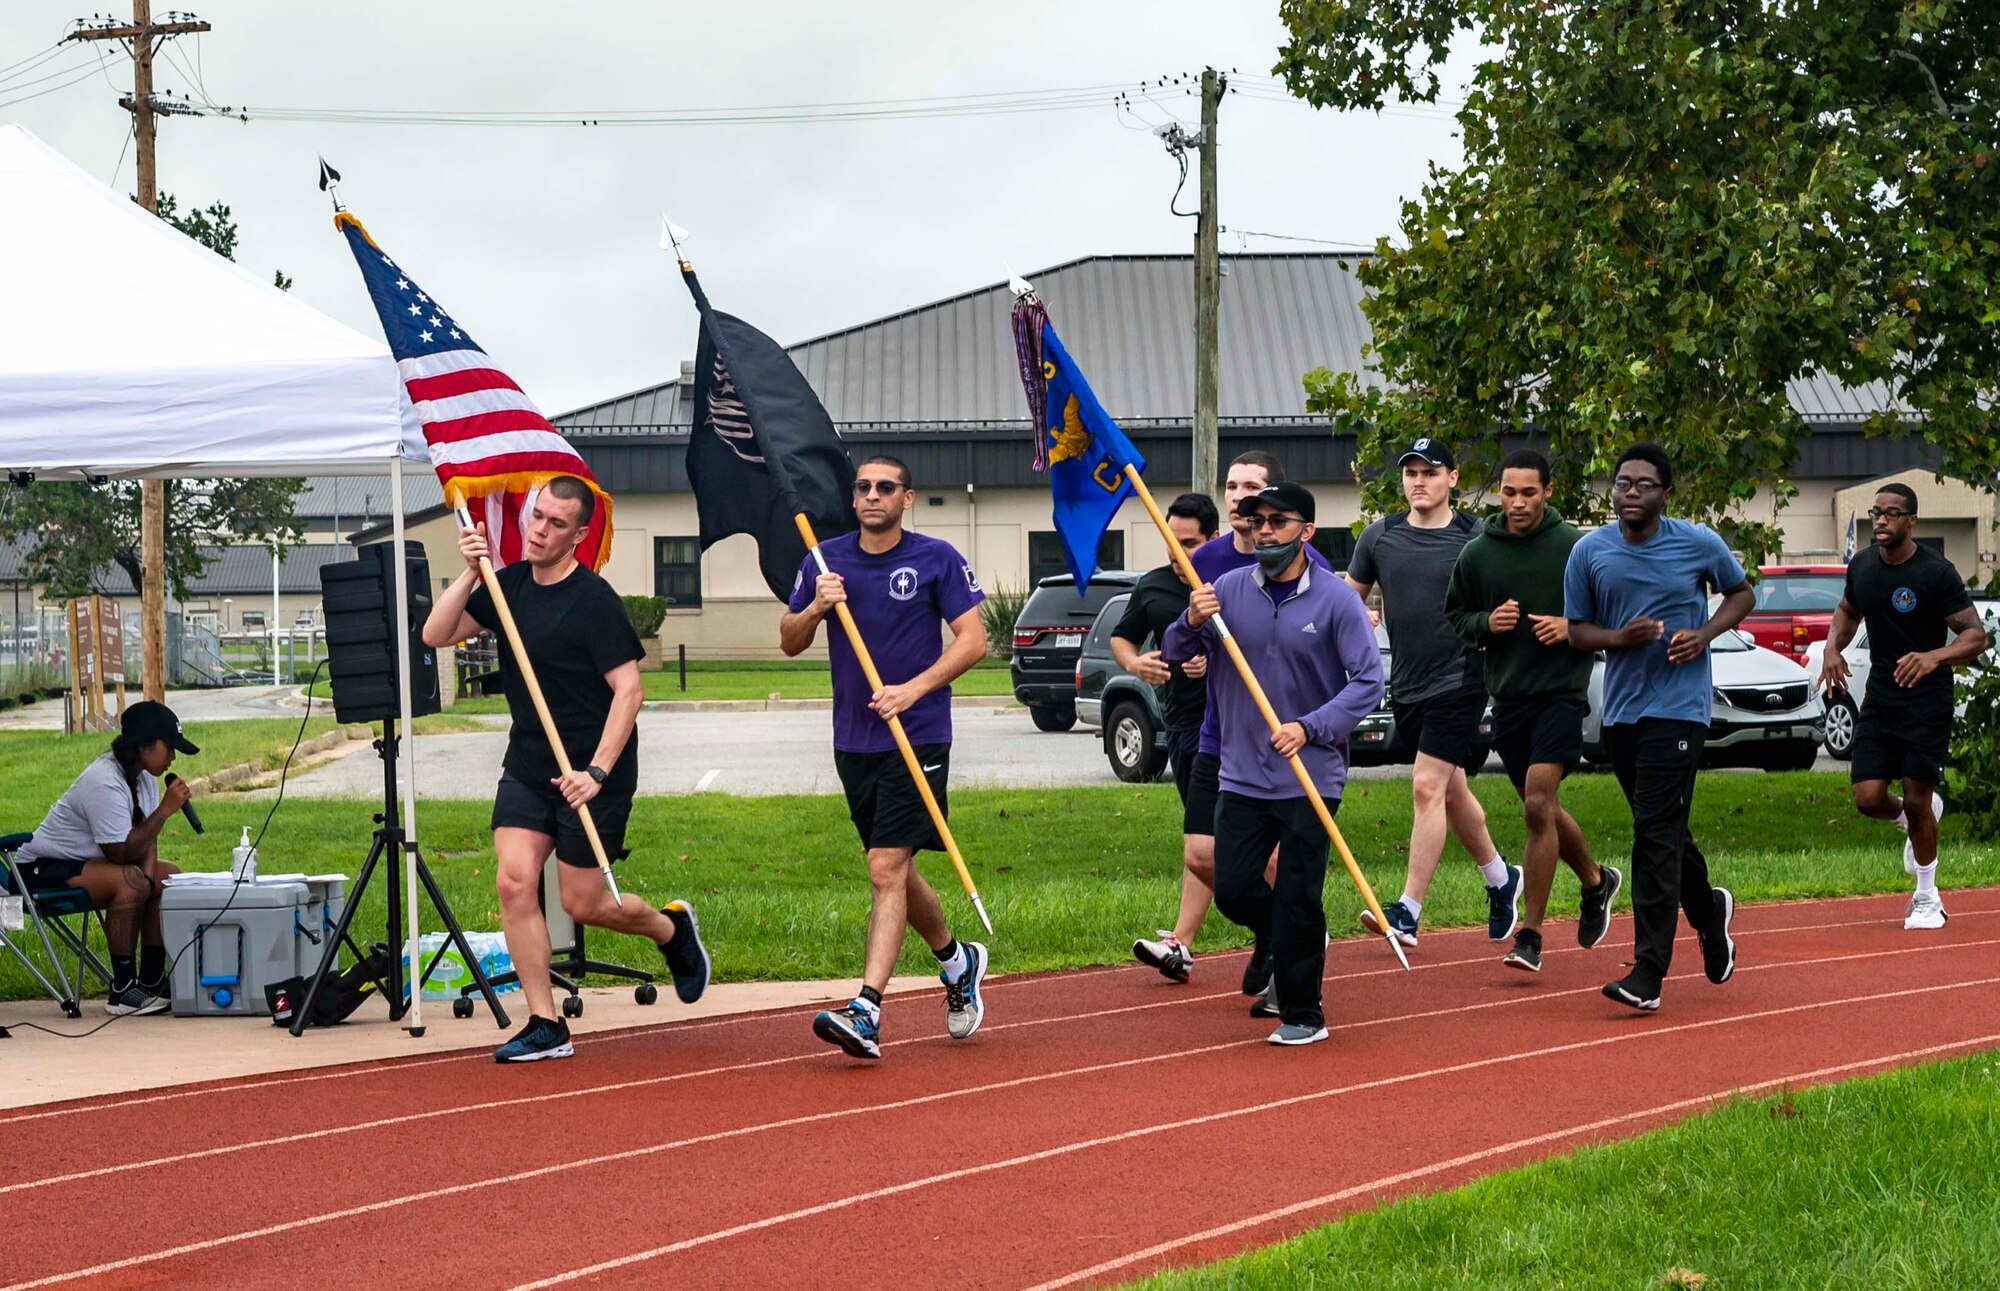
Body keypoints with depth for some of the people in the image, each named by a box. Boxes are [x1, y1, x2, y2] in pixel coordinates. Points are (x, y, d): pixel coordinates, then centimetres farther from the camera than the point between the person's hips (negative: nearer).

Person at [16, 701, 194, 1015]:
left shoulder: (144, 776, 4)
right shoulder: (105, 783, -27)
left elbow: (145, 839, 6)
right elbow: (121, 854, -29)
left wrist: (149, 872, -15)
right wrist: (165, 810, -27)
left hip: (84, 863, 10)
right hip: (42, 871, -10)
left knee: (169, 875, 0)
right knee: (130, 880, -32)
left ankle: (151, 981, -1)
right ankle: (122, 992, -26)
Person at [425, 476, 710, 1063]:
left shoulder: (594, 600, -16)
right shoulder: (510, 585, 5)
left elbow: (629, 690, -19)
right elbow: (435, 635, 2)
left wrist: (596, 772, -26)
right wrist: (470, 574, -12)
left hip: (593, 774, -6)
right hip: (526, 765, 6)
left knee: (583, 903, 2)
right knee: (515, 882, -9)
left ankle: (673, 928, 33)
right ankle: (545, 1026, -3)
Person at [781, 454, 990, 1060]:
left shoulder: (937, 559, -3)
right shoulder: (826, 559, 8)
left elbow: (973, 639, -6)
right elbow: (789, 643, 11)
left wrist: (913, 689, -18)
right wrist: (814, 608, -10)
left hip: (918, 736, -5)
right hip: (854, 740, 5)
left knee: (886, 868, -15)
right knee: (895, 870, 15)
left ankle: (866, 1009, -21)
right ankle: (957, 960, 40)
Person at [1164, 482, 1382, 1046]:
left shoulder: (1335, 599, -7)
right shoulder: (1228, 590, 3)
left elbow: (1368, 681, -10)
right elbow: (1174, 656, 7)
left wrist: (1310, 728, -22)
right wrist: (1191, 623, -16)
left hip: (1311, 777, -4)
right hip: (1242, 776, 4)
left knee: (1298, 901, -2)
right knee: (1233, 890, 3)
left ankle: (1302, 1012, 13)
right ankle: (1292, 953, 32)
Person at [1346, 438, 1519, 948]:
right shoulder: (1379, 537, 6)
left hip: (1459, 683, -5)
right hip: (1405, 688, 5)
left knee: (1427, 788, -15)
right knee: (1451, 792, 16)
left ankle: (1407, 910, -17)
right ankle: (1502, 880, 37)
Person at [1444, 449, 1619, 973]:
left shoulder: (1576, 547, -4)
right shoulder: (1476, 554, 5)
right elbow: (1454, 616, 14)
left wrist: (1574, 627, -13)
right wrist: (1486, 623, -7)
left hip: (1561, 692, -5)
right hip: (1507, 695, 5)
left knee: (1538, 806, -17)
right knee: (1543, 810, 14)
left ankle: (1530, 933, -13)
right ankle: (1596, 880, 42)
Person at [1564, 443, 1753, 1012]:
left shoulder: (1699, 543, -3)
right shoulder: (1589, 551, 3)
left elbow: (1741, 593, 12)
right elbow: (1577, 629, 8)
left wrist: (1704, 634, -7)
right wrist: (1619, 637, -12)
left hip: (1678, 707, -4)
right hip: (1620, 706, 4)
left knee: (1656, 833, -13)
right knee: (1663, 832, 15)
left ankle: (1648, 973, -16)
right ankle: (1710, 911, 43)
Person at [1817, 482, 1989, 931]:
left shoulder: (1936, 573, -15)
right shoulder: (1861, 565, 3)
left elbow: (1976, 636, -13)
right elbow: (1848, 611, 23)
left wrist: (1934, 657, -32)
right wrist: (1833, 648, 3)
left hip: (1927, 700, -5)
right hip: (1879, 699, 5)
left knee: (1917, 799, -3)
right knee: (1868, 799, -5)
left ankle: (1927, 898, 16)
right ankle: (1911, 821, 31)